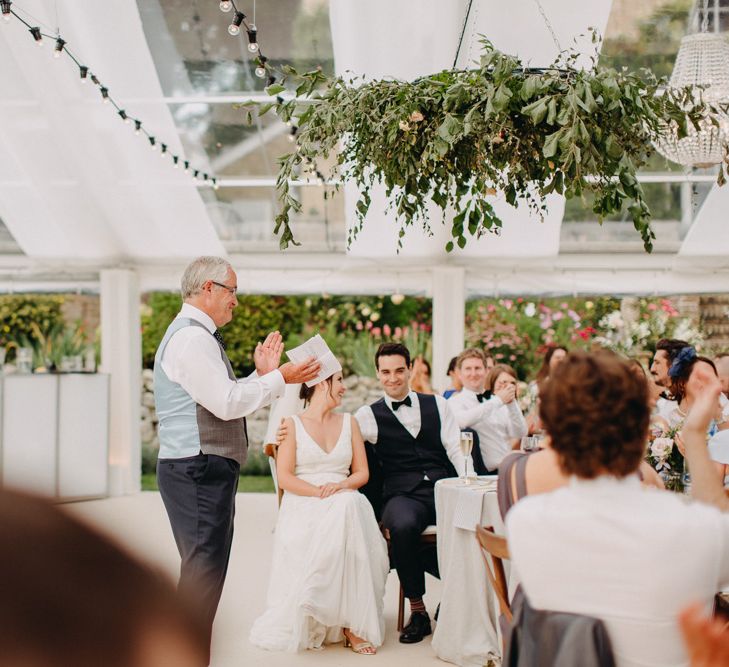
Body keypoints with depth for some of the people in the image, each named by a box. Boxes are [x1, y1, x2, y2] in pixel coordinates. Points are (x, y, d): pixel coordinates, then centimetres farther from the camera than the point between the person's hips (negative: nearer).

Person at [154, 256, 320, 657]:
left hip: (204, 471, 11)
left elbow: (226, 399, 19)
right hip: (198, 471, -11)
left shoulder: (195, 335, 20)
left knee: (203, 570, 16)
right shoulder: (192, 337, -14)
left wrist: (261, 373, 13)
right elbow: (227, 403, -20)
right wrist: (279, 378, -11)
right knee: (204, 572, -9)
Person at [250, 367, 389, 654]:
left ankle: (353, 622, -30)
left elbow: (362, 472, 13)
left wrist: (342, 485, -9)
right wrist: (319, 492, -17)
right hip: (303, 507, -3)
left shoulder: (349, 422, 19)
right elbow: (284, 477, -3)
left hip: (346, 504, 3)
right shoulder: (293, 424, 6)